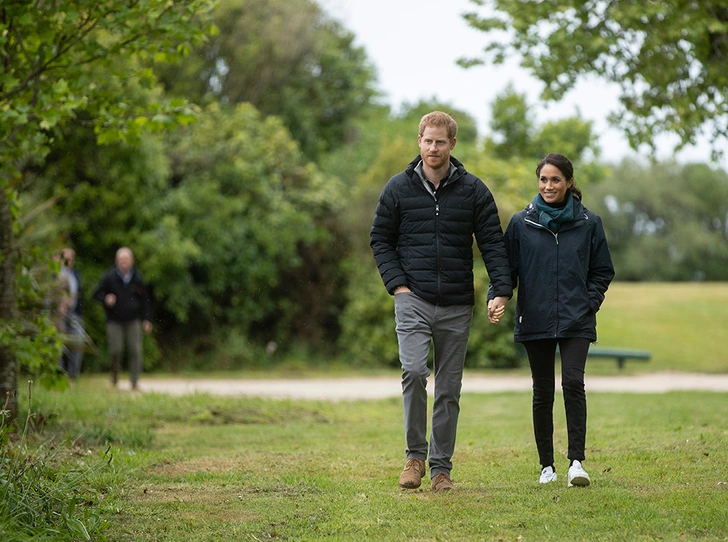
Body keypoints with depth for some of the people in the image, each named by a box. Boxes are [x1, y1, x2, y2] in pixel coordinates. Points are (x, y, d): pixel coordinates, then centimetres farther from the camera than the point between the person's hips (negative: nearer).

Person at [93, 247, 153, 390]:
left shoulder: (137, 278, 4)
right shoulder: (109, 277, -2)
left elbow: (144, 300, 11)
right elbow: (97, 294, 6)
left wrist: (146, 320, 7)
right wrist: (105, 299, -16)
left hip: (133, 321, 1)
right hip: (114, 320, -1)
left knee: (135, 350, -6)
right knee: (116, 350, -6)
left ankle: (134, 382, -1)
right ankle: (114, 378, 19)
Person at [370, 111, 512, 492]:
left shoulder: (473, 190, 4)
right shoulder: (399, 188, 4)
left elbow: (493, 243, 3)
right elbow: (380, 239, 9)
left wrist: (501, 291, -9)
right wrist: (397, 284, -4)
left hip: (457, 306, 1)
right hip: (413, 300, -1)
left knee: (449, 389, 5)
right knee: (414, 371, -20)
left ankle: (441, 466, 14)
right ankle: (415, 455, -5)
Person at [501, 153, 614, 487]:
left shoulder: (588, 223, 4)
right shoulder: (521, 223, 4)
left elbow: (603, 271, 11)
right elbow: (506, 268, 7)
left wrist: (589, 303, -2)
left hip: (576, 322, -1)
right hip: (535, 320, 1)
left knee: (573, 382, -16)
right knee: (543, 391, 5)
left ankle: (576, 461, -15)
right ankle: (546, 466, 13)